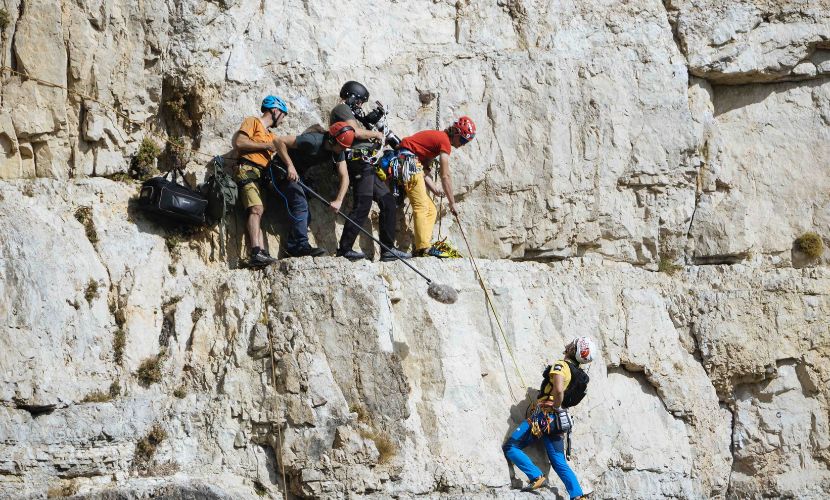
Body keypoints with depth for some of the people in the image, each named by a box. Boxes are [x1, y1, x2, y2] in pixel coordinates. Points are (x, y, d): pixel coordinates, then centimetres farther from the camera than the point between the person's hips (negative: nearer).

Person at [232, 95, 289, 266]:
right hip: (247, 170, -8)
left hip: (261, 176, 8)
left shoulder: (271, 136, 30)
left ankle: (261, 254, -16)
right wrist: (266, 146, -5)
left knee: (257, 213, -4)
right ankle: (256, 252, -36)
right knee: (256, 209, -24)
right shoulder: (253, 122, 6)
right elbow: (239, 143, -7)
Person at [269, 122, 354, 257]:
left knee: (304, 212, 3)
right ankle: (302, 246, -25)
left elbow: (344, 176, -12)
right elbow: (279, 141, -31)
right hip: (283, 169, -8)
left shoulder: (338, 151, -8)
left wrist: (338, 201, -26)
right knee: (300, 205, -21)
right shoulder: (313, 141, -31)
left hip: (299, 174, 8)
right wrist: (290, 166, -33)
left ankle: (292, 247, 4)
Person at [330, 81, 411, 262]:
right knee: (362, 206, -15)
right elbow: (356, 132, -15)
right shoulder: (342, 108, -2)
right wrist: (376, 134, 0)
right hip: (359, 162, -11)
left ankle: (388, 249, 10)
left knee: (388, 202, 10)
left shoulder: (347, 112, 29)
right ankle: (344, 249, -17)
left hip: (365, 166, 11)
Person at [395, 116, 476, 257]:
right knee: (421, 206, -17)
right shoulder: (445, 141, -7)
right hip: (409, 162, -10)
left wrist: (433, 188, 3)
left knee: (430, 209, 7)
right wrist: (452, 203, -3)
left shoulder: (436, 137, 22)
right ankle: (424, 248, -26)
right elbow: (445, 176, -9)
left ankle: (422, 248, -4)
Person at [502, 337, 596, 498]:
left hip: (544, 416, -8)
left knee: (510, 447, -4)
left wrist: (556, 407, -15)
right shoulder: (582, 376, 11)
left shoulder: (561, 366, -12)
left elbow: (559, 389, -30)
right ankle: (578, 495, 2)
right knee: (560, 463, 11)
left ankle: (536, 477, -15)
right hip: (558, 422, 8)